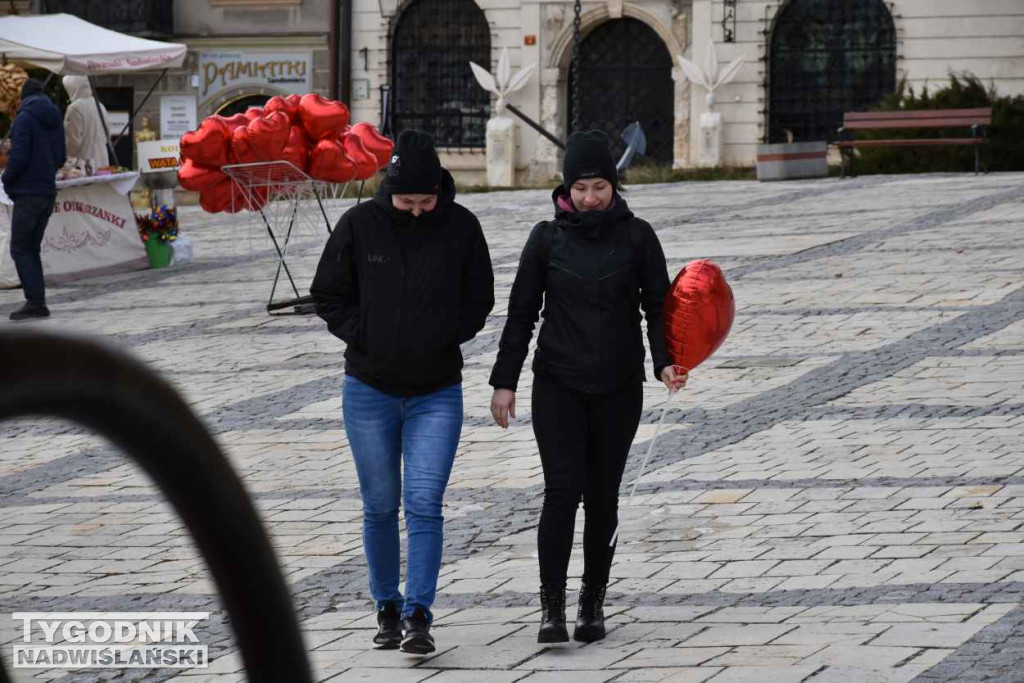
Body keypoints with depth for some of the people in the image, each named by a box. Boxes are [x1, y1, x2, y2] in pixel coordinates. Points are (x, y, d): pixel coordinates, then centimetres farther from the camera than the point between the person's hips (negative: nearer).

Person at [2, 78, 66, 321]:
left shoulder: (25, 117, -12)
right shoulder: (55, 119, 11)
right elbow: (60, 157, 16)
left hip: (28, 192, -7)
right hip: (48, 191, 7)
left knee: (20, 249, -4)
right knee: (32, 248, 14)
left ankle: (35, 301, -12)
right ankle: (37, 302, 11)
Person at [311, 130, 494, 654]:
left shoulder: (461, 227, -5)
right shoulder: (360, 224, -7)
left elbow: (479, 299, 5)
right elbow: (329, 295, 1)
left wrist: (444, 337, -9)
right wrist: (367, 337, -11)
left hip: (437, 393, -1)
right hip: (369, 389, 1)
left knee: (424, 505, -10)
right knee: (380, 507, 9)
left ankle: (419, 615, -10)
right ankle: (387, 609, 22)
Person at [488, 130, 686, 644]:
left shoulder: (637, 236, 2)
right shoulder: (547, 238, 2)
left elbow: (658, 305, 2)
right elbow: (522, 311, 6)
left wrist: (665, 361, -16)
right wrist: (504, 381, 3)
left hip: (619, 388, 1)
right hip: (558, 384, -1)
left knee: (603, 496, 6)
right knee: (562, 489, -13)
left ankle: (593, 603, 18)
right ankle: (551, 605, -11)